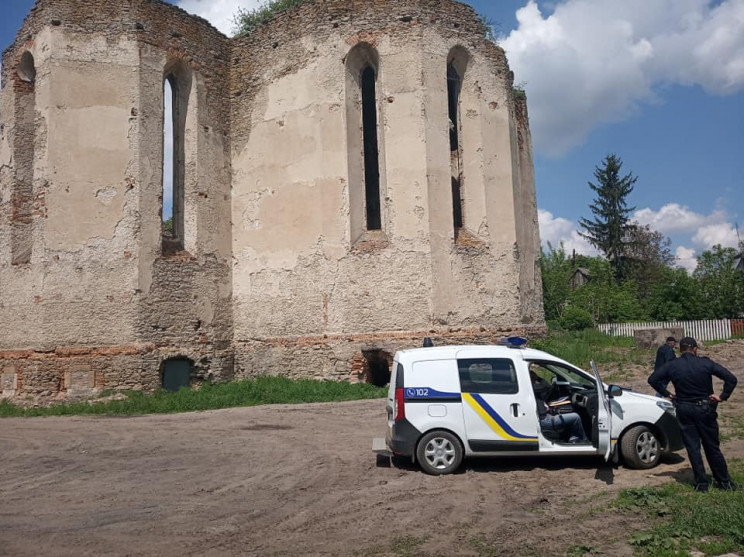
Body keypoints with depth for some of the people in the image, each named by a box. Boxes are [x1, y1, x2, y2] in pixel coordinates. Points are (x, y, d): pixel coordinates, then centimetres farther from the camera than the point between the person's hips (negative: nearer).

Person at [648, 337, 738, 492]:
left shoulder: (672, 366, -4)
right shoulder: (706, 363, -7)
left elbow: (652, 379, -6)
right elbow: (731, 378, -13)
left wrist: (667, 394, 2)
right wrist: (722, 397, -5)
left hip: (684, 410, 0)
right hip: (705, 409, 0)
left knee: (692, 447, 7)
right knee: (712, 447, 12)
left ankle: (701, 483, 9)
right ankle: (724, 481, 20)